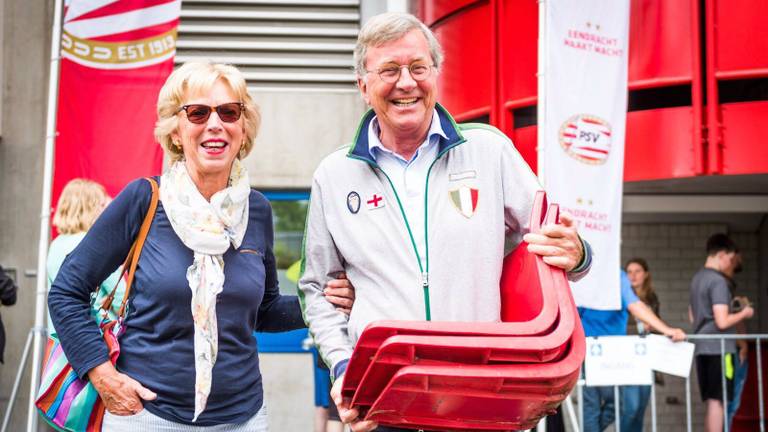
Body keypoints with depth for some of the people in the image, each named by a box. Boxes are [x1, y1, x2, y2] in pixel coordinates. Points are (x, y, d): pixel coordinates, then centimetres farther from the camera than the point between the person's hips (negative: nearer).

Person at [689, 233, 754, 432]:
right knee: (718, 401, -5)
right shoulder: (718, 281, -13)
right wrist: (743, 313, -3)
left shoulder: (697, 278, 14)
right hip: (718, 348, -8)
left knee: (712, 402, 13)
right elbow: (722, 322, -20)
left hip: (702, 347, 8)